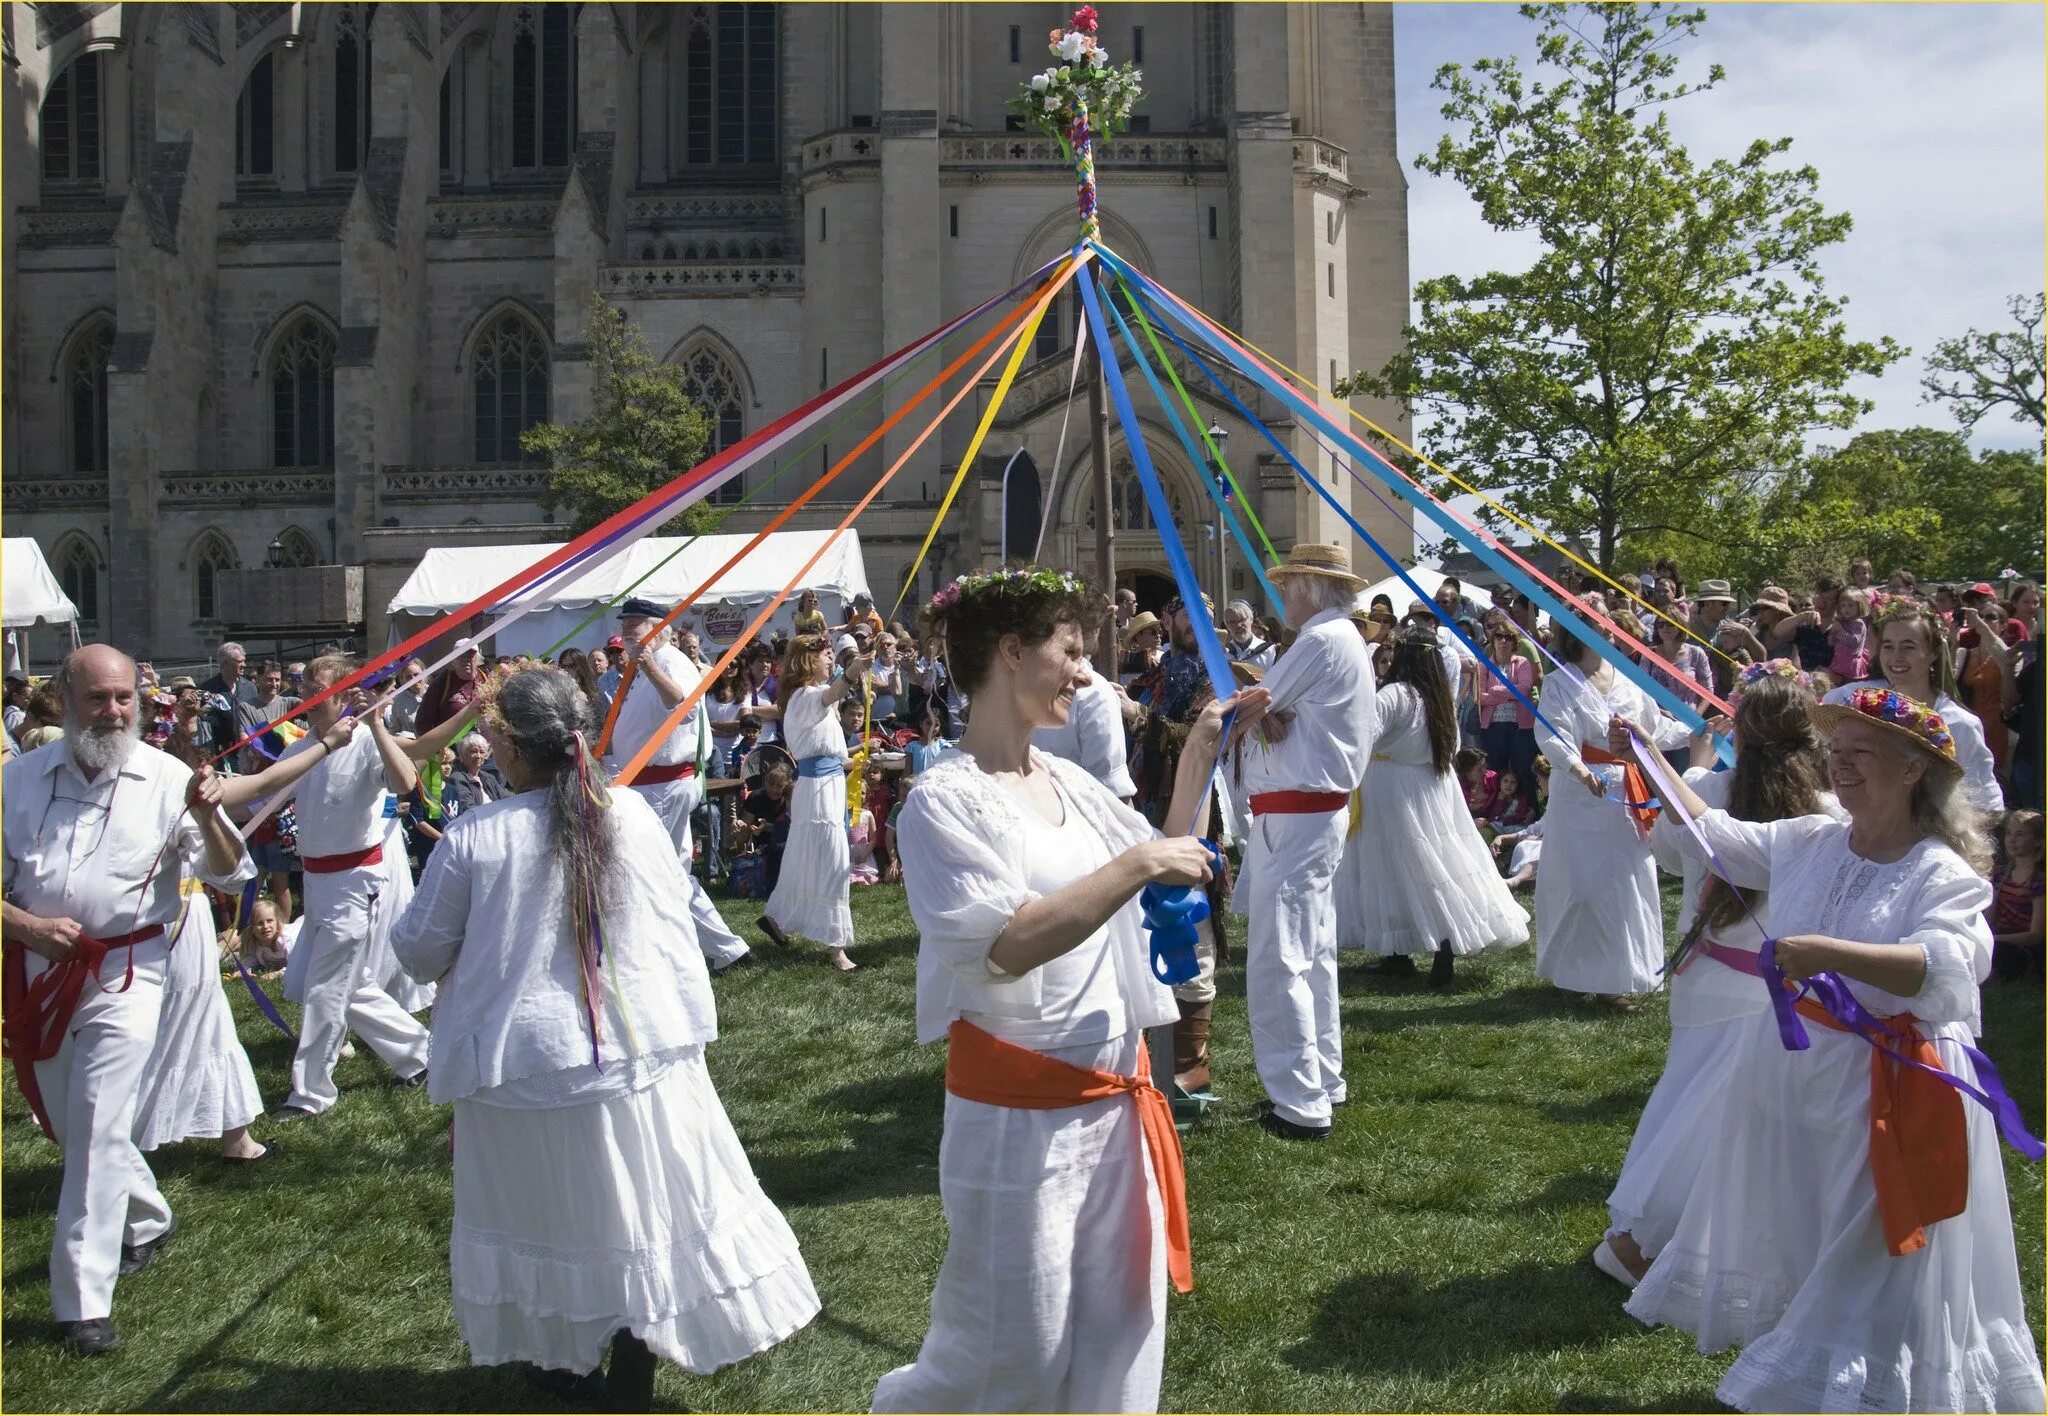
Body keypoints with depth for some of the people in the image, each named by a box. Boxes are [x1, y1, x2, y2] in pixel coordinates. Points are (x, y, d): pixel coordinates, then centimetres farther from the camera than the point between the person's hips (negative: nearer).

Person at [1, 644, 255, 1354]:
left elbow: (231, 876, -6)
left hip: (124, 974, -4)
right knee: (70, 1127, 18)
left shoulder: (166, 779, -7)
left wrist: (206, 817, -25)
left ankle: (84, 1302, -2)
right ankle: (147, 1221, 43)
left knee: (98, 1130, -9)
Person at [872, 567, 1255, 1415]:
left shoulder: (1067, 782, 8)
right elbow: (1008, 945, -28)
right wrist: (1138, 864, -24)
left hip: (1115, 1100, 7)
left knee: (1116, 1338, 17)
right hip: (1020, 1114, -7)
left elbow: (1168, 859, 22)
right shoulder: (947, 799, -16)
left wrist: (1200, 753, 14)